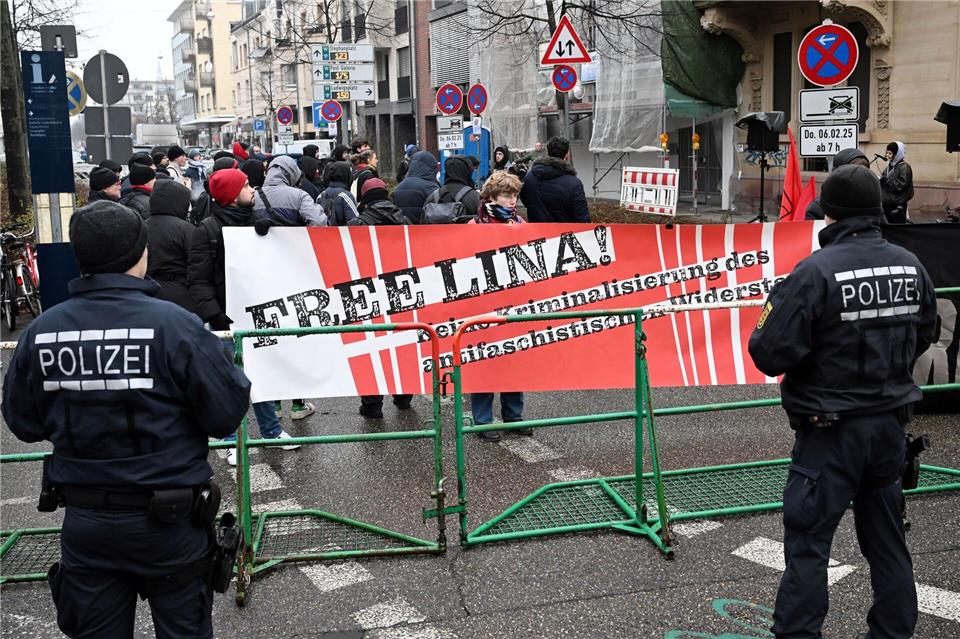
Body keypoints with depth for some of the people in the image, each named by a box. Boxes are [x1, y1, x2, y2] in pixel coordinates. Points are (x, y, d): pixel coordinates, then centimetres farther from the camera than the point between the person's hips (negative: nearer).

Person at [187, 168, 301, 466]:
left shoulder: (257, 221, 9)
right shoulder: (207, 230, -9)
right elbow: (198, 280, -11)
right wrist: (214, 315, -21)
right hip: (228, 316, -5)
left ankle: (271, 430, 28)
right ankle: (232, 441, 16)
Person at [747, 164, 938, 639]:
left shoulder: (815, 272, -21)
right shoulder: (911, 266, -1)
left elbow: (771, 356, -21)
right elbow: (923, 337, 14)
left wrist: (763, 334, 0)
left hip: (831, 431, -6)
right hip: (891, 423, 6)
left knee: (807, 541, 4)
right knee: (886, 537, 19)